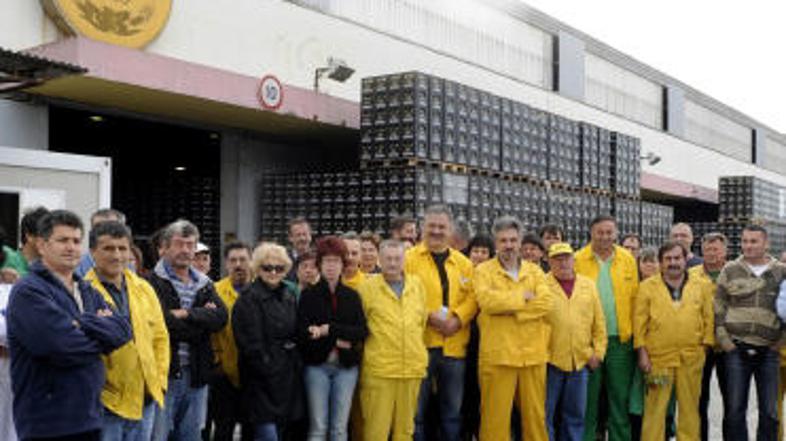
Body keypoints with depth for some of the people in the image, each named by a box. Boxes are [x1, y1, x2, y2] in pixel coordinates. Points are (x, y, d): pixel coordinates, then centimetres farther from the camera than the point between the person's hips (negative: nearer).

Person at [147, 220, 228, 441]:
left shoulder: (204, 284, 14)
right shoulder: (154, 282, -6)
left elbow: (221, 317, -2)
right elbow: (163, 323, -19)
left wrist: (187, 314, -14)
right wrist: (202, 317, -9)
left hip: (196, 374, 6)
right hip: (164, 371, -6)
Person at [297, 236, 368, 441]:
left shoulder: (352, 296, 7)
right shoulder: (308, 295, 2)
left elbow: (362, 331, -4)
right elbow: (302, 333, -8)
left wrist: (330, 329, -13)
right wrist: (336, 340, -13)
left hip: (346, 366, 2)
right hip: (317, 365, -2)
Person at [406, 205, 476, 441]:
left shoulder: (463, 263, 11)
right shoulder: (410, 258, -2)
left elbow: (472, 296, 5)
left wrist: (458, 319, -12)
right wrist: (427, 316, -18)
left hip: (454, 344, 4)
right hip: (420, 342, -4)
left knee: (452, 410, 15)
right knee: (416, 409, 5)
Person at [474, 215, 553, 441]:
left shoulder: (534, 270, 12)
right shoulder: (484, 270, 3)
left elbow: (546, 302, -4)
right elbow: (487, 300, -16)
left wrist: (511, 309, -12)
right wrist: (523, 297, -7)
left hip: (533, 354, 3)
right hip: (498, 355, -3)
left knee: (535, 413, 11)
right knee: (496, 415, 0)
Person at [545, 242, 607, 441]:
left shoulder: (588, 285, 8)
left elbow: (599, 323, 10)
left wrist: (598, 352, 5)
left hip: (581, 361, 4)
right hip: (550, 360, -4)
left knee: (575, 414, 13)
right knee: (545, 413, 4)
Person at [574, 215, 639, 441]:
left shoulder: (627, 259, 5)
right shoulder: (578, 260, -3)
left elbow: (634, 298, 5)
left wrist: (634, 332, -2)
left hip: (620, 339, 2)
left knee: (621, 397, 9)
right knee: (587, 399, 7)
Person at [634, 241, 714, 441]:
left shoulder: (702, 286, 9)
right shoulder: (647, 286, 4)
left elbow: (708, 319, 9)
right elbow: (639, 321, 2)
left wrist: (706, 345, 1)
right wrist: (642, 352, -4)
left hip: (692, 358, 2)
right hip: (658, 357, -1)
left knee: (690, 407, 9)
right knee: (655, 408, 1)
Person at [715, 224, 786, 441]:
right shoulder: (730, 270, 5)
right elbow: (718, 307, 6)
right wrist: (722, 338, -2)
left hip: (768, 351, 0)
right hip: (737, 349, 0)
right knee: (735, 408, 4)